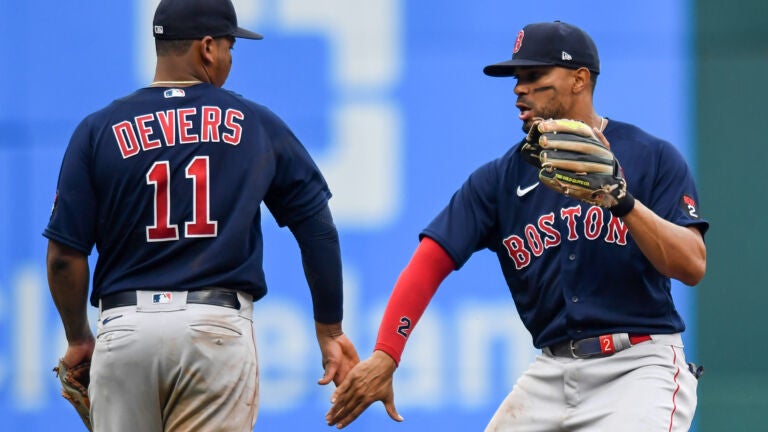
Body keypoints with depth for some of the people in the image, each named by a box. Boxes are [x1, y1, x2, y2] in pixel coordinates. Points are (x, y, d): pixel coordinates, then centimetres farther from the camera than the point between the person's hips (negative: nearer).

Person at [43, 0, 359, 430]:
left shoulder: (99, 131, 4)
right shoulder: (257, 125, 6)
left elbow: (65, 256, 1)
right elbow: (319, 229, 9)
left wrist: (78, 340, 16)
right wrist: (329, 330, 18)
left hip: (124, 329, 1)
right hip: (221, 329, -1)